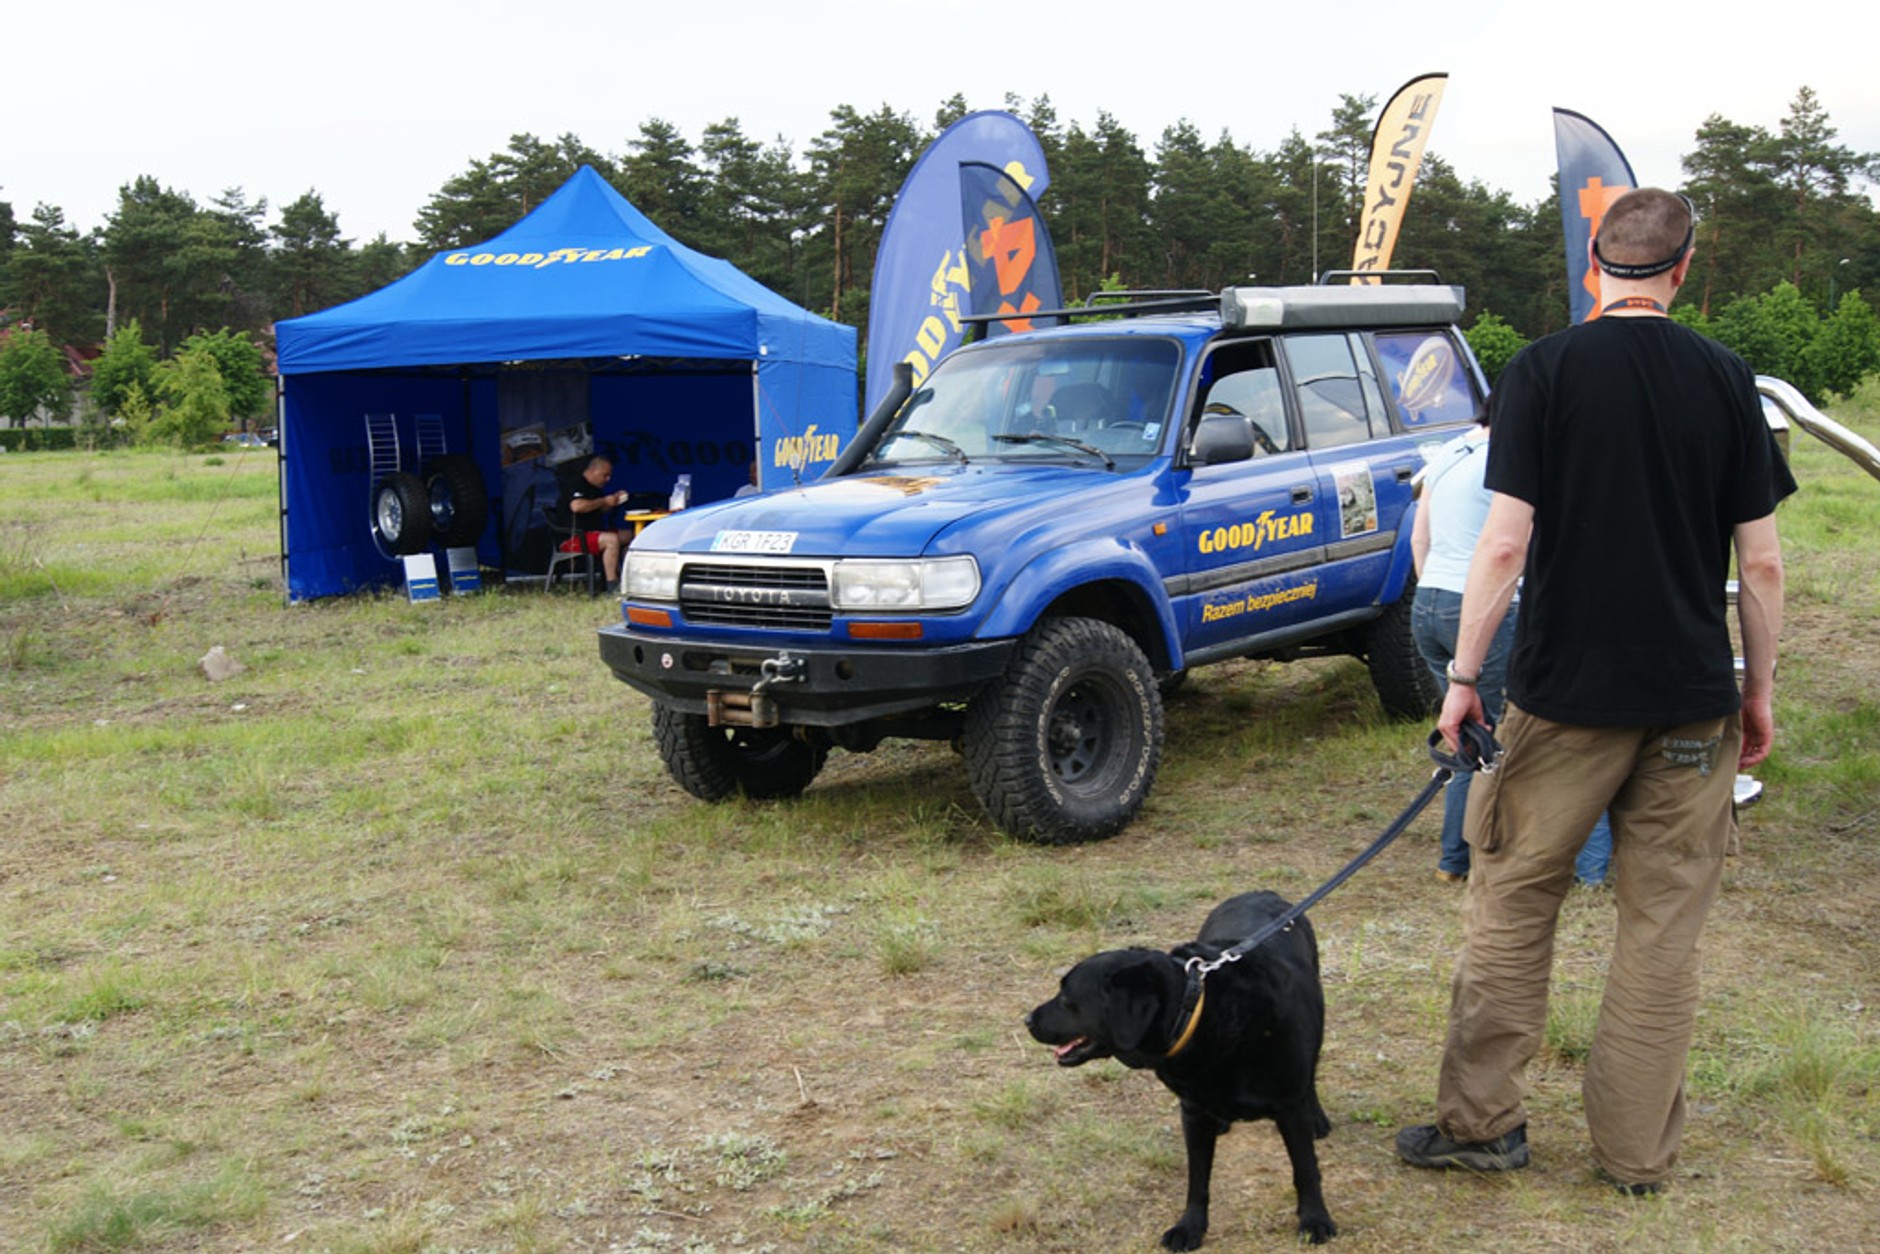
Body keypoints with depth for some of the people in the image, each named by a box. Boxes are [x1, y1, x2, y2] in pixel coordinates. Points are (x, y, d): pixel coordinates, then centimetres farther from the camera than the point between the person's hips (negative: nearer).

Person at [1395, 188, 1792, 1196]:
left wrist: (1464, 674, -5)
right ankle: (1638, 1152, 17)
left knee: (1512, 901, 11)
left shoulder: (1542, 371, -6)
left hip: (1566, 689, -2)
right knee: (1663, 928, 10)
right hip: (1692, 698, 2)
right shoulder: (1726, 381, 1)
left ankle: (1481, 1120, 16)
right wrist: (1758, 690, 11)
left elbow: (1504, 543, -12)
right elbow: (1761, 562, 1)